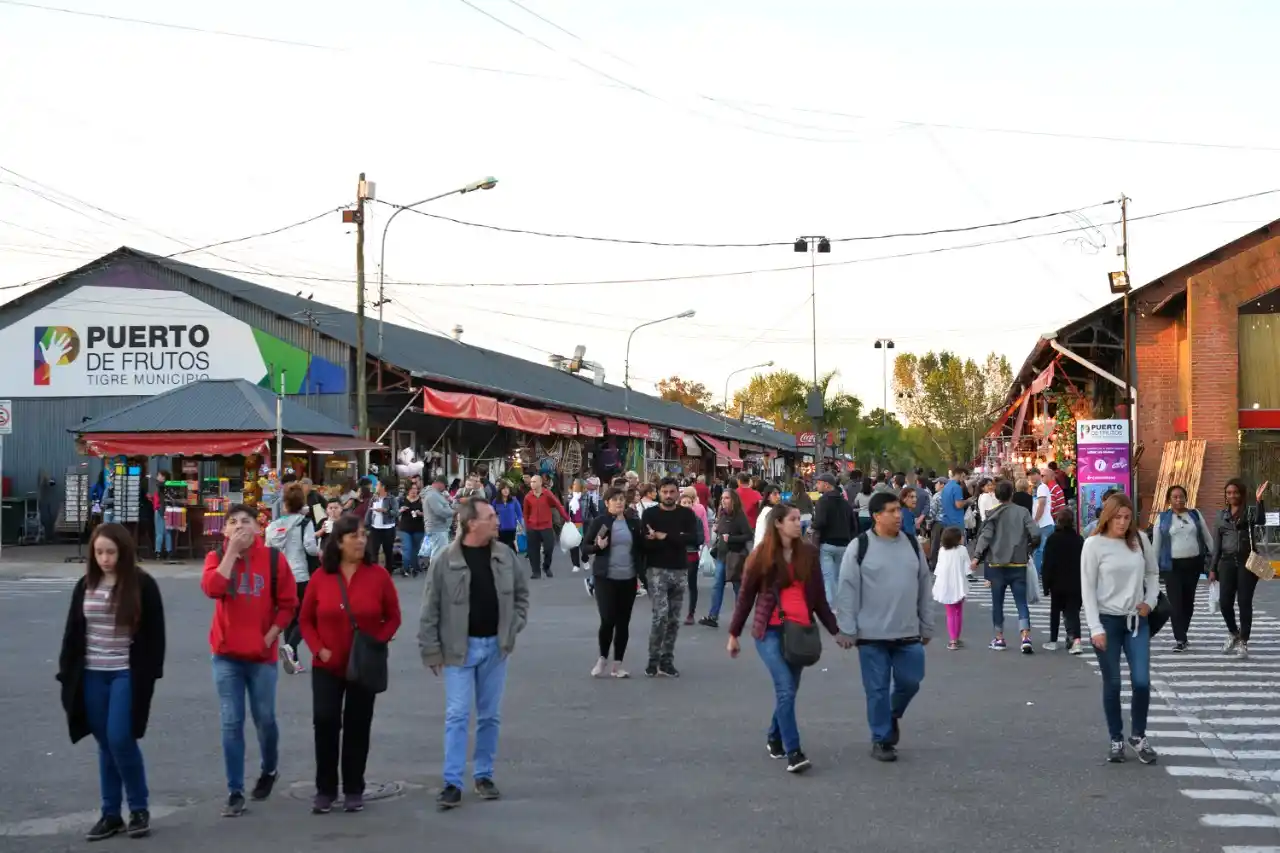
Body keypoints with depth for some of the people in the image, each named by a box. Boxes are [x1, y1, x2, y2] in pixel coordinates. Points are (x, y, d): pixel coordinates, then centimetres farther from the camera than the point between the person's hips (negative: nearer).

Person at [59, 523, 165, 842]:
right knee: (105, 745, 8)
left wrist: (149, 674, -11)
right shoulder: (85, 586, 7)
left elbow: (153, 634, -5)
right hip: (92, 675, 4)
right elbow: (73, 632, 11)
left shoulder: (143, 584, -5)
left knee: (120, 741, -11)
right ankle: (110, 814, 15)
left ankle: (140, 809, 5)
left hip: (128, 675, -4)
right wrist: (67, 673, 5)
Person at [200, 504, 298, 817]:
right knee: (231, 724, 0)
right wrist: (232, 551, -19)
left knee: (265, 719, 10)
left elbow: (288, 603, 1)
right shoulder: (216, 557, 0)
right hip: (226, 655, 0)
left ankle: (270, 769, 38)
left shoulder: (273, 558, -2)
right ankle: (235, 793, 6)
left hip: (262, 655, 0)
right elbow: (212, 589, -21)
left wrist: (271, 635, -8)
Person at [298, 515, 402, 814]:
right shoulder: (321, 577, -4)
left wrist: (377, 643, -13)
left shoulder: (378, 575, -5)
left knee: (357, 726, 6)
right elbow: (305, 620, 4)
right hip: (327, 666, 0)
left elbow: (393, 618, 1)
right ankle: (325, 789, 8)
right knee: (325, 722, -5)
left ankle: (354, 790, 16)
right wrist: (318, 649, -10)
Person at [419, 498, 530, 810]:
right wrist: (431, 650, -8)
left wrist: (515, 625, 2)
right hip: (460, 648, -4)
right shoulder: (446, 561, -12)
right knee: (457, 715, -4)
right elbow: (430, 610, -8)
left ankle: (484, 775, 23)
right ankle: (452, 783, 0)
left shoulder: (506, 556, 0)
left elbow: (521, 592, 14)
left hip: (495, 646, 4)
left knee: (490, 715, 11)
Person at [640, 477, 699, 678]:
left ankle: (666, 660, 16)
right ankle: (653, 659, -1)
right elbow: (645, 543, -13)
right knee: (661, 614, -15)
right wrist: (677, 539, -20)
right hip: (657, 570, -3)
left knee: (674, 619, 7)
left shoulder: (687, 514, 5)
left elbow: (694, 538, -12)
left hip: (680, 571, 3)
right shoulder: (650, 514, -1)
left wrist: (664, 537, -17)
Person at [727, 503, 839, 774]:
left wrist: (835, 629, 8)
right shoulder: (761, 556, -2)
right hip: (770, 630, -3)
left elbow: (819, 597, 10)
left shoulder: (809, 553, 4)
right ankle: (793, 752, -13)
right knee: (785, 688, -15)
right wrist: (734, 633, 6)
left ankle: (774, 738, 32)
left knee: (788, 689, 9)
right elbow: (746, 596, 4)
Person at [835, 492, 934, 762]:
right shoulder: (860, 547, -8)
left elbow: (924, 588, 13)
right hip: (872, 634, -4)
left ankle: (893, 715, 36)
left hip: (908, 633, 4)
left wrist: (926, 626, 13)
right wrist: (847, 630, -10)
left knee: (909, 682, 6)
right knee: (877, 689, 3)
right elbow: (847, 591, -7)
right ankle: (882, 739, 17)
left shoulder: (912, 545, 7)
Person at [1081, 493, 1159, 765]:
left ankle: (1138, 737, 18)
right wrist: (1096, 628, -14)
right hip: (1107, 621, -3)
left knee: (1142, 681, -2)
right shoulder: (1094, 544, -9)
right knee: (1112, 684, 4)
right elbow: (1087, 589, -9)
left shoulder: (1140, 540, 2)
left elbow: (1153, 573, 17)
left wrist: (1150, 602, 0)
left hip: (1137, 621, 3)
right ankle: (1116, 740, 19)